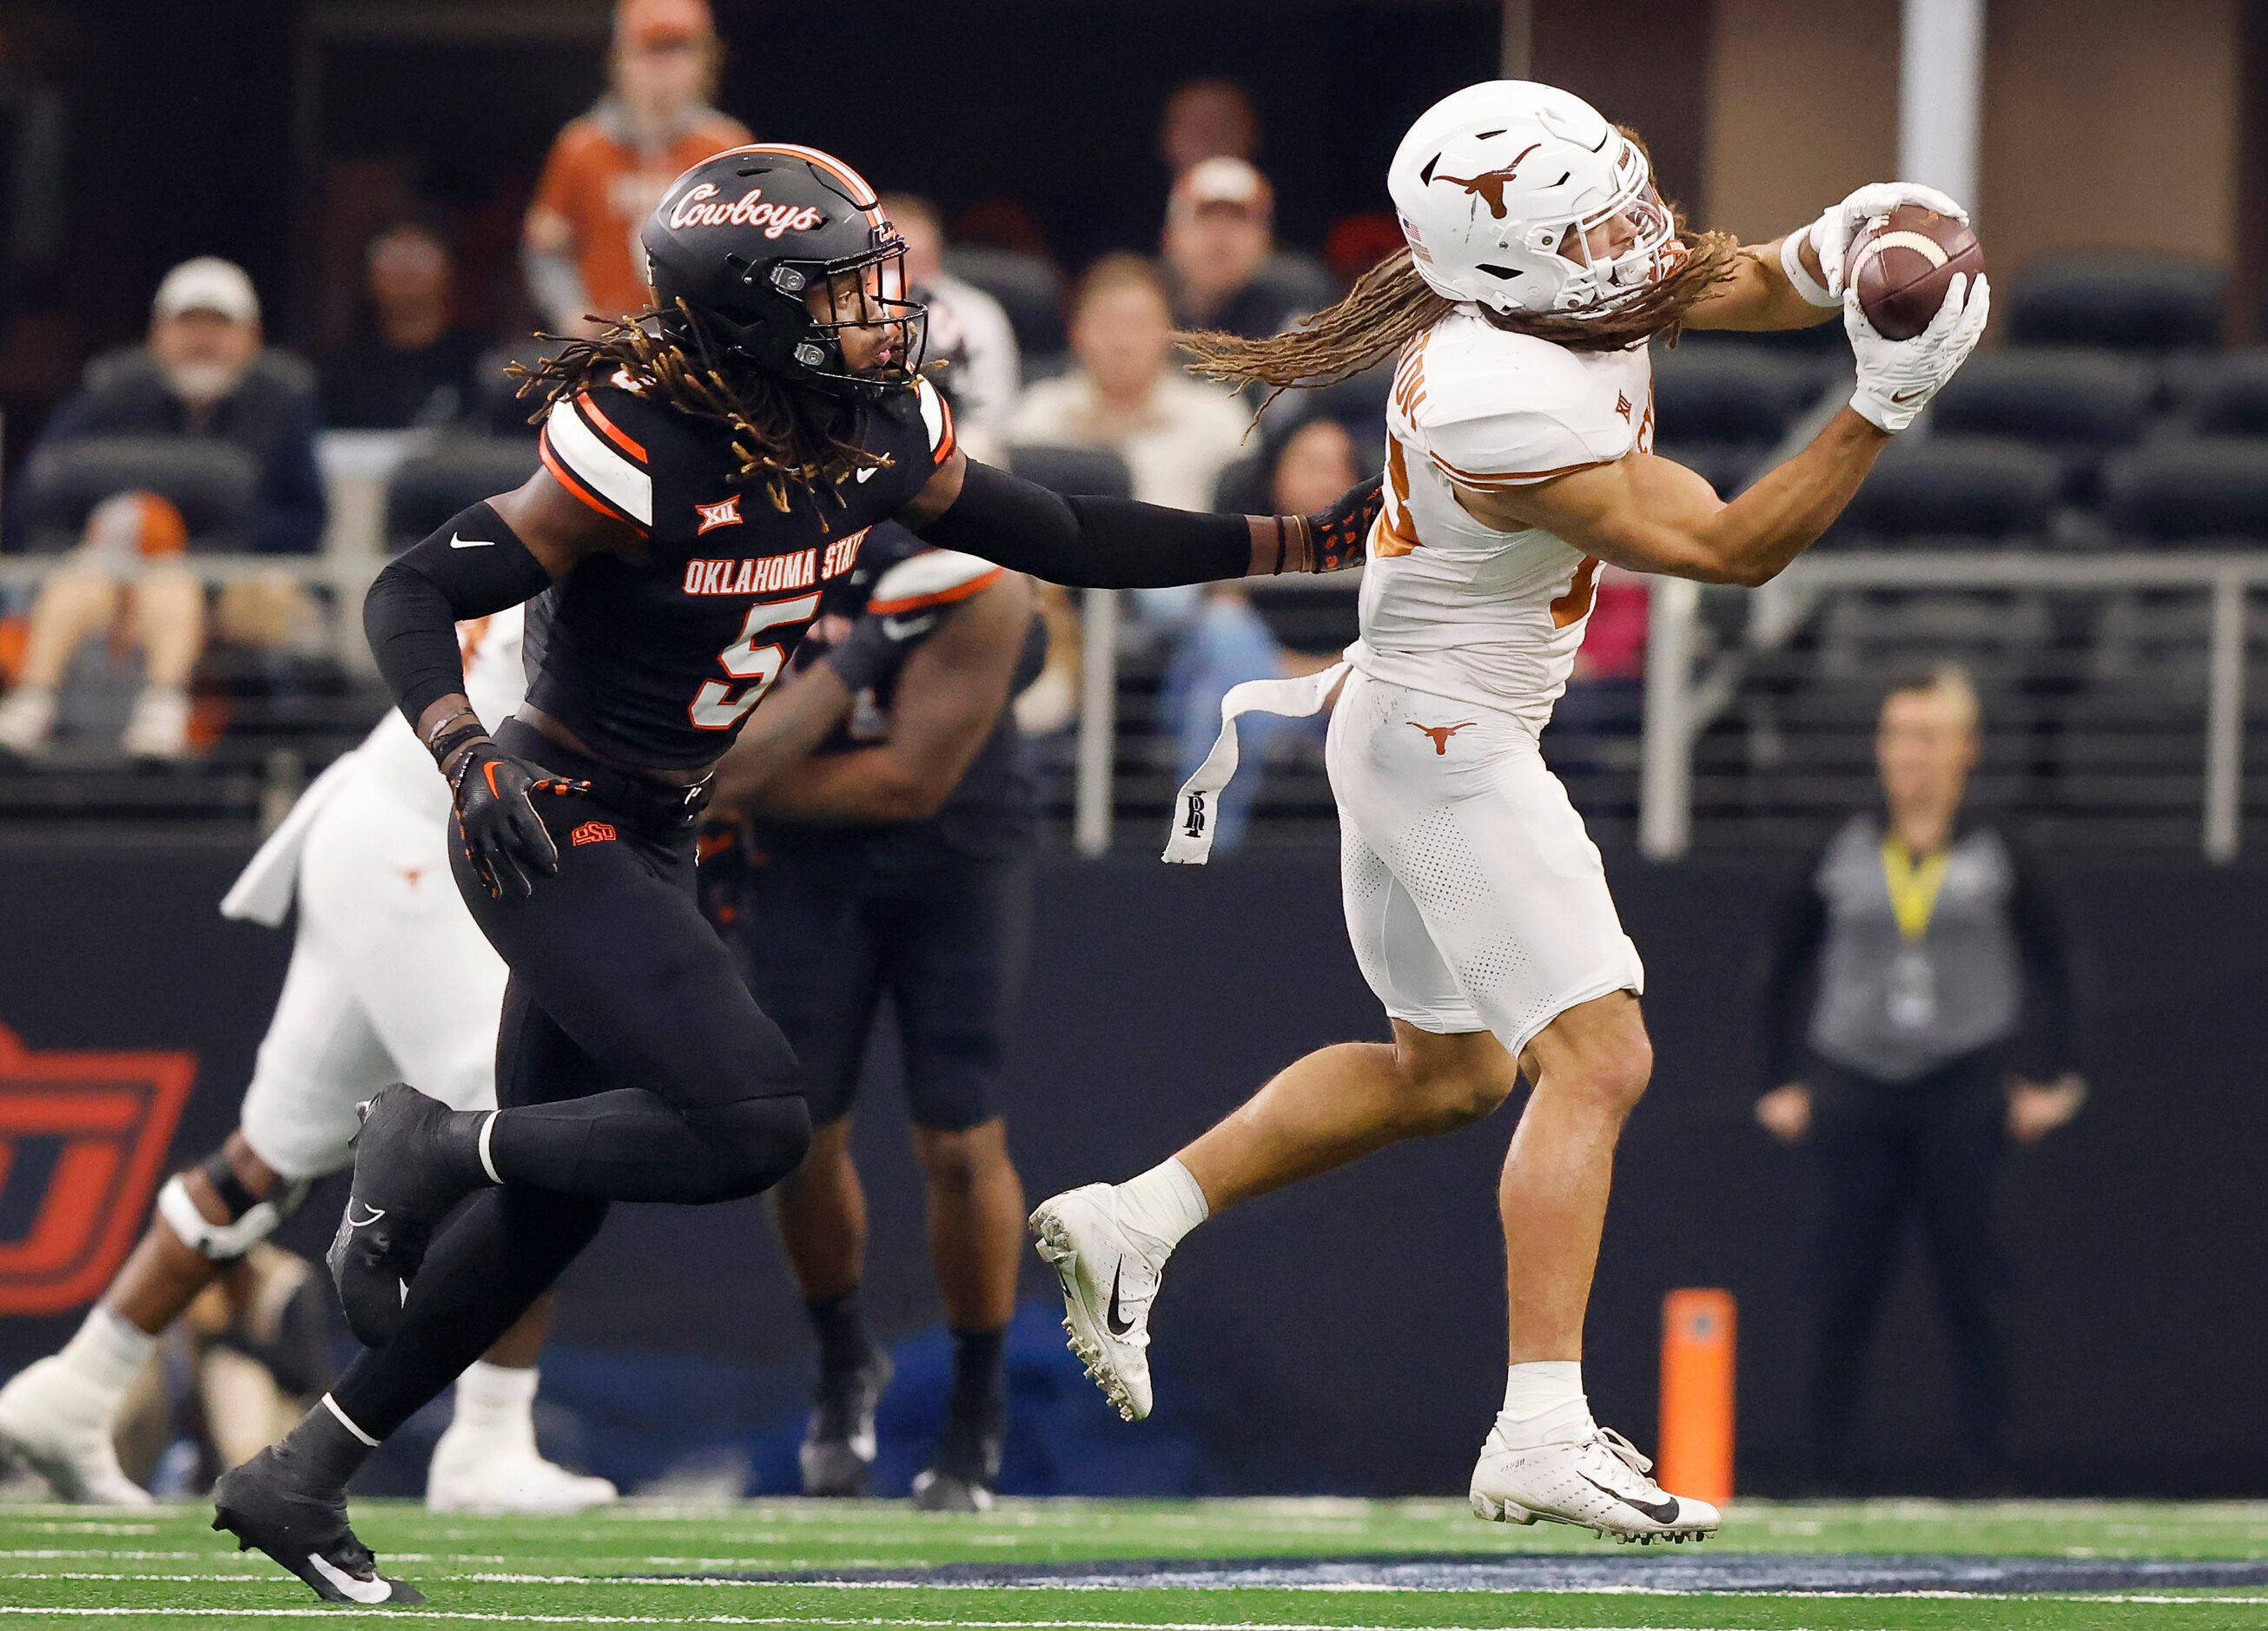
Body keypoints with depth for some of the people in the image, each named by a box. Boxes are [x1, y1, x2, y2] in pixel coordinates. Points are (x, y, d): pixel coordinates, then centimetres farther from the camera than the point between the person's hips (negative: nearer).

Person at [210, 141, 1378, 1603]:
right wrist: (469, 758, -35)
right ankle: (440, 1152, -1)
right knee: (755, 1125, -21)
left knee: (550, 1202, 12)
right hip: (557, 828, -8)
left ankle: (301, 1479, 22)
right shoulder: (646, 452, -24)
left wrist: (1307, 541, 4)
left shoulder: (882, 436, -2)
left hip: (652, 846, 8)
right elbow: (417, 594, -19)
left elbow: (1066, 541, 9)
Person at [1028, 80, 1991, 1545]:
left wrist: (1840, 249, -15)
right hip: (1452, 751, -10)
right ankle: (1542, 1438, -21)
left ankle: (1126, 1225, 23)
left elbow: (1751, 285, 8)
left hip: (1404, 731, 10)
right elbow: (1732, 548, -24)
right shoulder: (1508, 416, -31)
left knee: (1444, 1069, 22)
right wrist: (1888, 404, -29)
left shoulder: (1570, 280, -6)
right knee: (1596, 1058, -14)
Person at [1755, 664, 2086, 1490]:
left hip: (1963, 1095, -1)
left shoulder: (1996, 859, 4)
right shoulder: (1841, 858, 7)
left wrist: (2050, 1080, 1)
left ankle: (1989, 1464, 0)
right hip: (1856, 1095, 1)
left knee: (1970, 1292, -4)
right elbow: (1786, 971, 14)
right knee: (1845, 1294, -1)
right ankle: (1829, 1468, 3)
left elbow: (2054, 971, 9)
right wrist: (1784, 1083, 7)